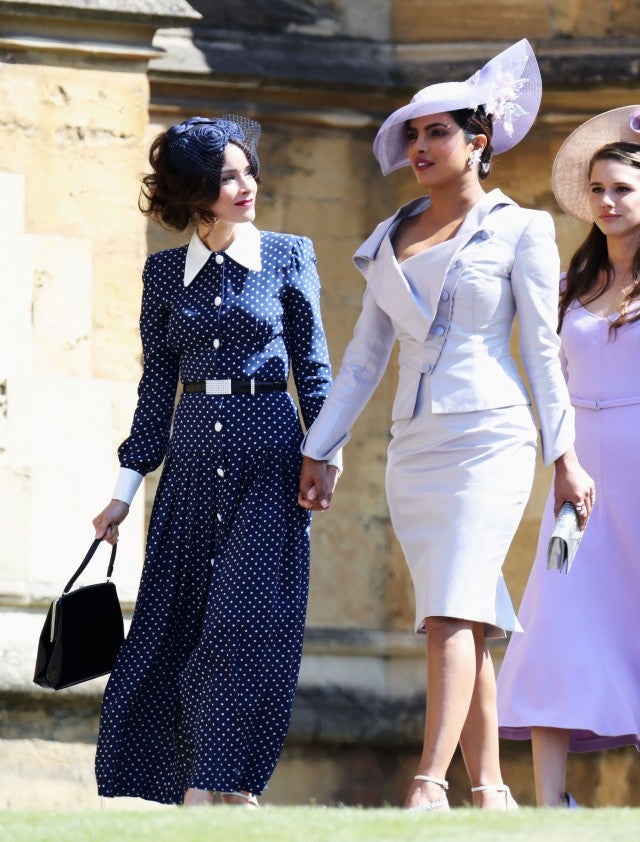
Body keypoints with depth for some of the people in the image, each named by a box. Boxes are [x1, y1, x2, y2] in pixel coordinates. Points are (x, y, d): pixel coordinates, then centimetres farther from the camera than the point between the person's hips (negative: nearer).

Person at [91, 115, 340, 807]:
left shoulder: (288, 257, 3)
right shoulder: (166, 271, 8)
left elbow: (312, 366, 6)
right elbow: (158, 385, 12)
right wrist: (124, 490, 10)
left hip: (268, 459, -2)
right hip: (193, 458, 2)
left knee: (251, 615, -10)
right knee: (175, 620, -1)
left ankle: (214, 783, -7)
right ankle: (185, 787, 6)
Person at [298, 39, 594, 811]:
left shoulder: (517, 230, 2)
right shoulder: (390, 241, 16)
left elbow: (542, 347, 0)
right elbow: (364, 357, 19)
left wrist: (563, 454, -4)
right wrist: (318, 450, 15)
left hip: (489, 438, -5)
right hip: (413, 450, 6)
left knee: (453, 613, -19)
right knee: (467, 623, 5)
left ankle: (429, 786, -29)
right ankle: (490, 793, 7)